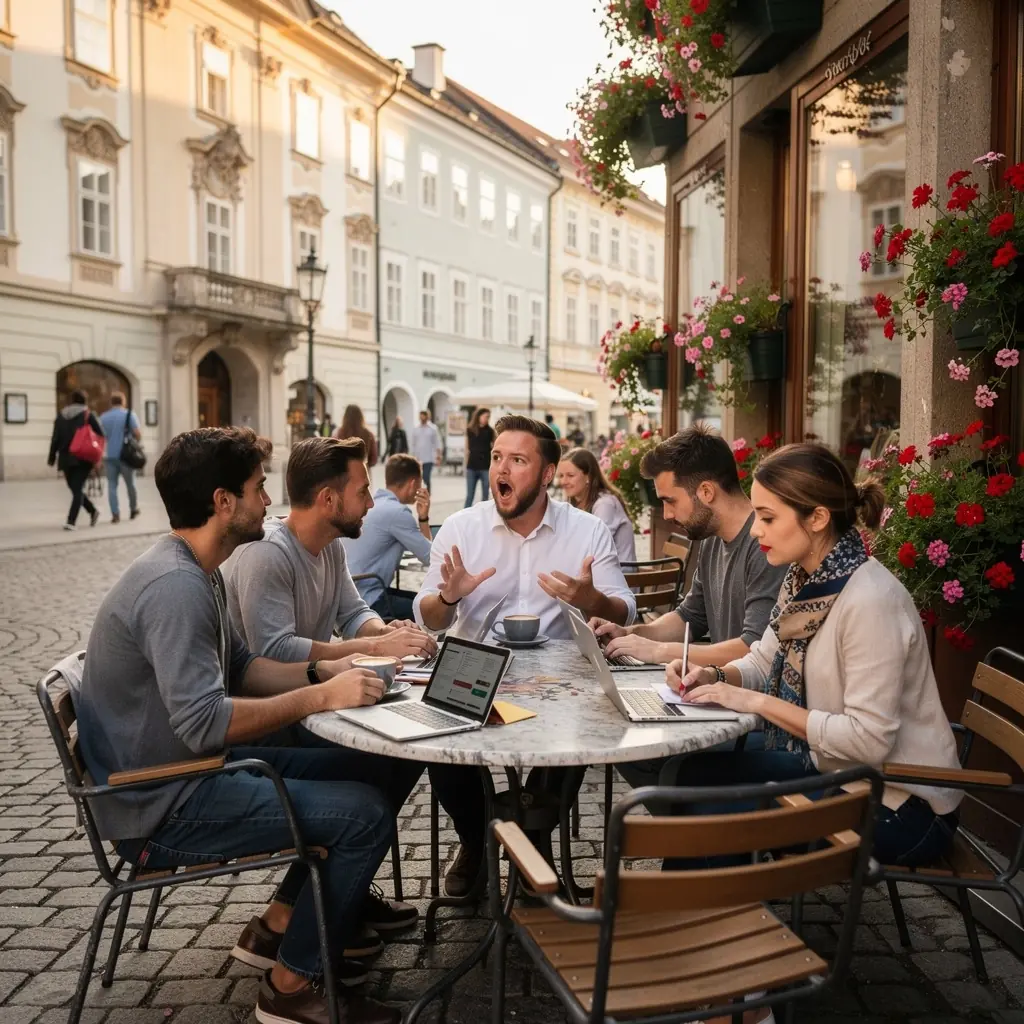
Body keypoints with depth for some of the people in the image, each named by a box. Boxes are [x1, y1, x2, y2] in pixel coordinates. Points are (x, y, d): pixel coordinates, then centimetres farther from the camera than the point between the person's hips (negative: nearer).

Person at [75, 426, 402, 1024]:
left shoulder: (196, 572, 8)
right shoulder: (175, 585, -25)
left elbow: (239, 667, 15)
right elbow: (204, 722, -32)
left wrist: (321, 671, -1)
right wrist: (320, 697, -24)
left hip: (187, 770, 10)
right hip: (162, 807, -10)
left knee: (355, 770, 14)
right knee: (367, 814, -15)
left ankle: (279, 926, 23)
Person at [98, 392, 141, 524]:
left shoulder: (103, 417, 8)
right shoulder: (129, 415, -2)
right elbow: (138, 433, -12)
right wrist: (136, 443, 8)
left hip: (109, 455, 2)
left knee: (112, 485, 3)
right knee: (130, 483, 13)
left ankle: (115, 514, -5)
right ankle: (133, 509, 27)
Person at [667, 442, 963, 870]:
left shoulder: (870, 600, -28)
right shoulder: (803, 579, 0)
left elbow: (868, 740, -29)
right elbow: (764, 661, 12)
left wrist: (758, 702, -24)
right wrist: (714, 675, -9)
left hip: (901, 804, -8)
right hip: (834, 767, 8)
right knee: (695, 772, 5)